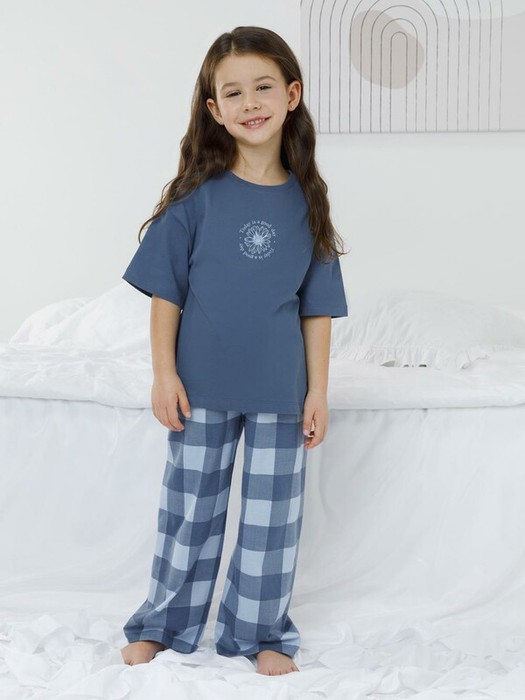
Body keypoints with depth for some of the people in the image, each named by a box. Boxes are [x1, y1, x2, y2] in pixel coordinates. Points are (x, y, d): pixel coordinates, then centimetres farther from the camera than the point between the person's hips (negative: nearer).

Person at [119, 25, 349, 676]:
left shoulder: (306, 201, -1)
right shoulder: (196, 196, -6)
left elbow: (316, 308, 2)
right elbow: (166, 292, -3)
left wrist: (318, 391, 0)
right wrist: (164, 374, -7)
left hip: (280, 389, 1)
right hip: (203, 385, -1)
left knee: (273, 512, 10)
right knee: (190, 506, 12)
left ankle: (260, 632, 27)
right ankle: (163, 623, 30)